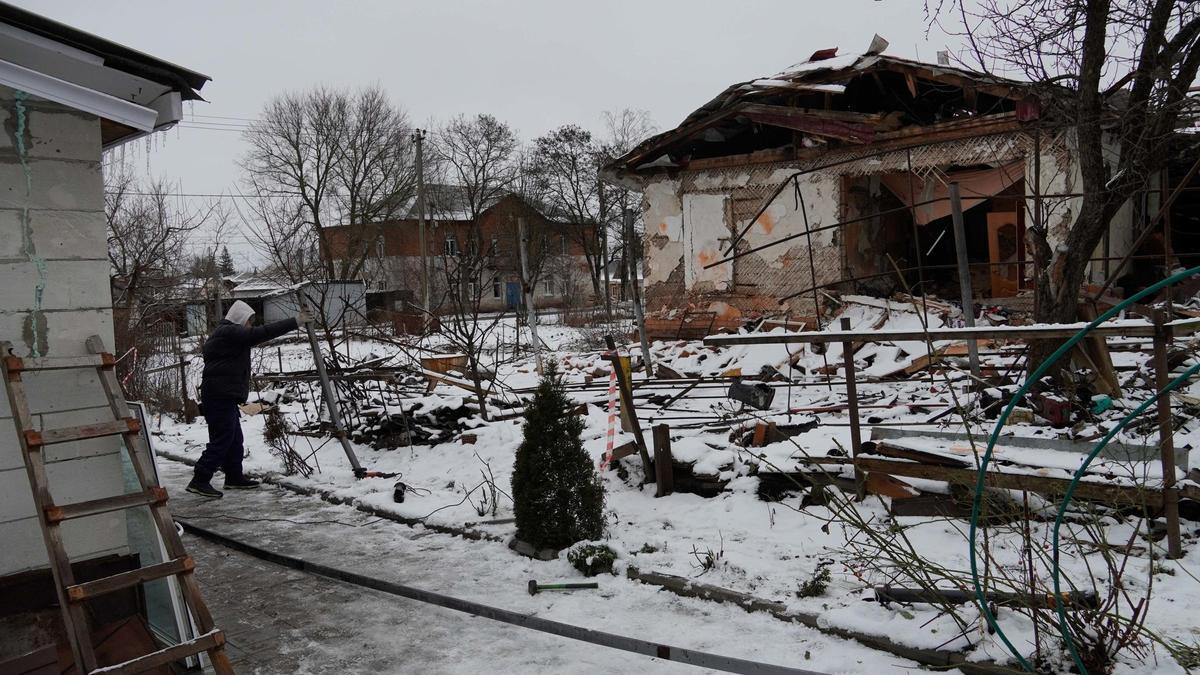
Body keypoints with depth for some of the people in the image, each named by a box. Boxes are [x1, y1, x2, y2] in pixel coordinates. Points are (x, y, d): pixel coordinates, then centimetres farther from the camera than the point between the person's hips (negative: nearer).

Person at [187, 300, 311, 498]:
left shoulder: (224, 333, 21)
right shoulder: (229, 332, -12)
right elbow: (261, 333, -21)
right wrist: (295, 322, -22)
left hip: (224, 396, 11)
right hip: (220, 397, -11)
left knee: (234, 440, 16)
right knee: (221, 439, -10)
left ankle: (234, 477, 25)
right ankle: (200, 481, -9)